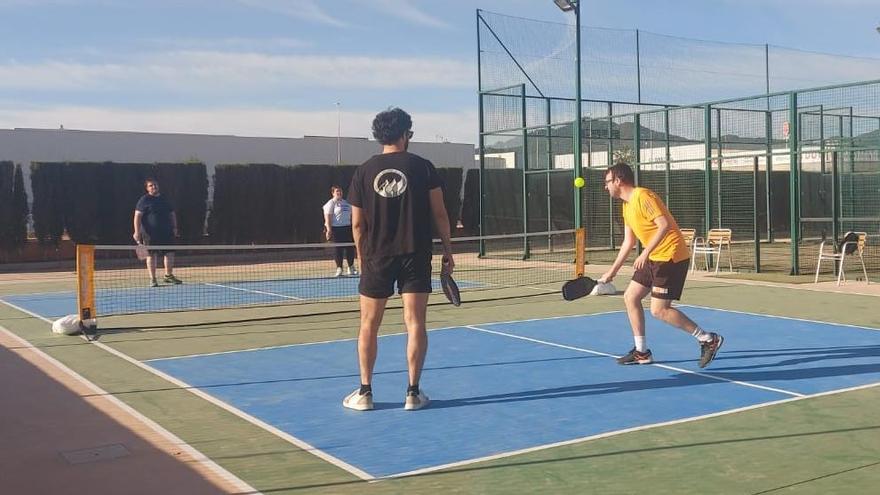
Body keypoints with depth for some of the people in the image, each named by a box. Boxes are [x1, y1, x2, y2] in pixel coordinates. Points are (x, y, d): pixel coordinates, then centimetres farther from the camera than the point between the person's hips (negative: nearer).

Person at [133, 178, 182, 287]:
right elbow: (137, 216, -7)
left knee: (169, 253, 5)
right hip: (151, 234, -5)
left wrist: (174, 227, 11)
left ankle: (168, 275, 19)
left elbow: (172, 214, 21)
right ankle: (152, 279, 6)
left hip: (167, 233, 5)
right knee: (152, 254, -1)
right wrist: (137, 232, -15)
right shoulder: (144, 200, -2)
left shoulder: (164, 199, 14)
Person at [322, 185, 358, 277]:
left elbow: (351, 216, 23)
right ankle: (339, 269, 2)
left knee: (350, 248, 5)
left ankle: (351, 268, 16)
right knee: (338, 249, -4)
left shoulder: (346, 203, 18)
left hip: (347, 228, 6)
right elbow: (327, 217, -11)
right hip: (336, 229, -6)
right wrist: (329, 230, -20)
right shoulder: (331, 203, -3)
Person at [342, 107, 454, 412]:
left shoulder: (364, 172, 2)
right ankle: (413, 393, 5)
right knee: (415, 323, 3)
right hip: (416, 256, -1)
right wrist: (447, 250, 7)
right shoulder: (422, 167, -2)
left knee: (369, 325, 10)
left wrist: (363, 260, 13)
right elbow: (439, 213, -2)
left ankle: (365, 393, 13)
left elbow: (358, 223, 3)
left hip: (377, 258, 1)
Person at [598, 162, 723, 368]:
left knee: (659, 310, -11)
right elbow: (628, 241, 20)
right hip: (654, 258, 10)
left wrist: (645, 253, -31)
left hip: (671, 256, -10)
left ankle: (708, 339, -1)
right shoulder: (627, 205, 15)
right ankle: (641, 352, 16)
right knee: (630, 297, 9)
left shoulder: (642, 196, -15)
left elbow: (664, 224, -26)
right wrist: (612, 271, 21)